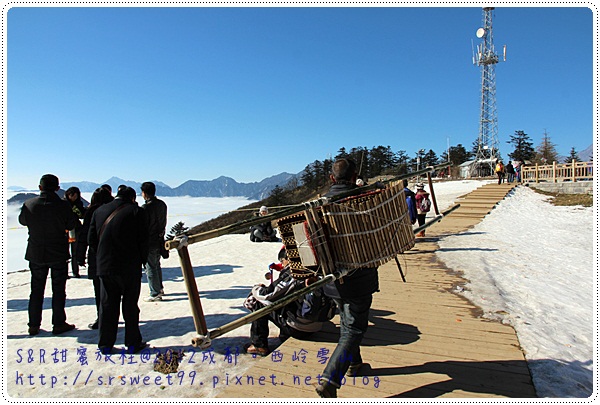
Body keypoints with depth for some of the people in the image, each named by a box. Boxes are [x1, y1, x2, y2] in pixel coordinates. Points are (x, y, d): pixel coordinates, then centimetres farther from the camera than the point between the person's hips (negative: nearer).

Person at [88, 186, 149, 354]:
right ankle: (132, 343, 13)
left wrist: (102, 257, 16)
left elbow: (91, 239, 6)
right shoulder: (136, 211, -7)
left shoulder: (99, 211, 6)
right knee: (130, 305, 6)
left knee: (107, 305, 12)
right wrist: (142, 260, 4)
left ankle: (105, 344, 19)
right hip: (130, 267, -4)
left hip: (104, 266, 4)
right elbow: (143, 240, -9)